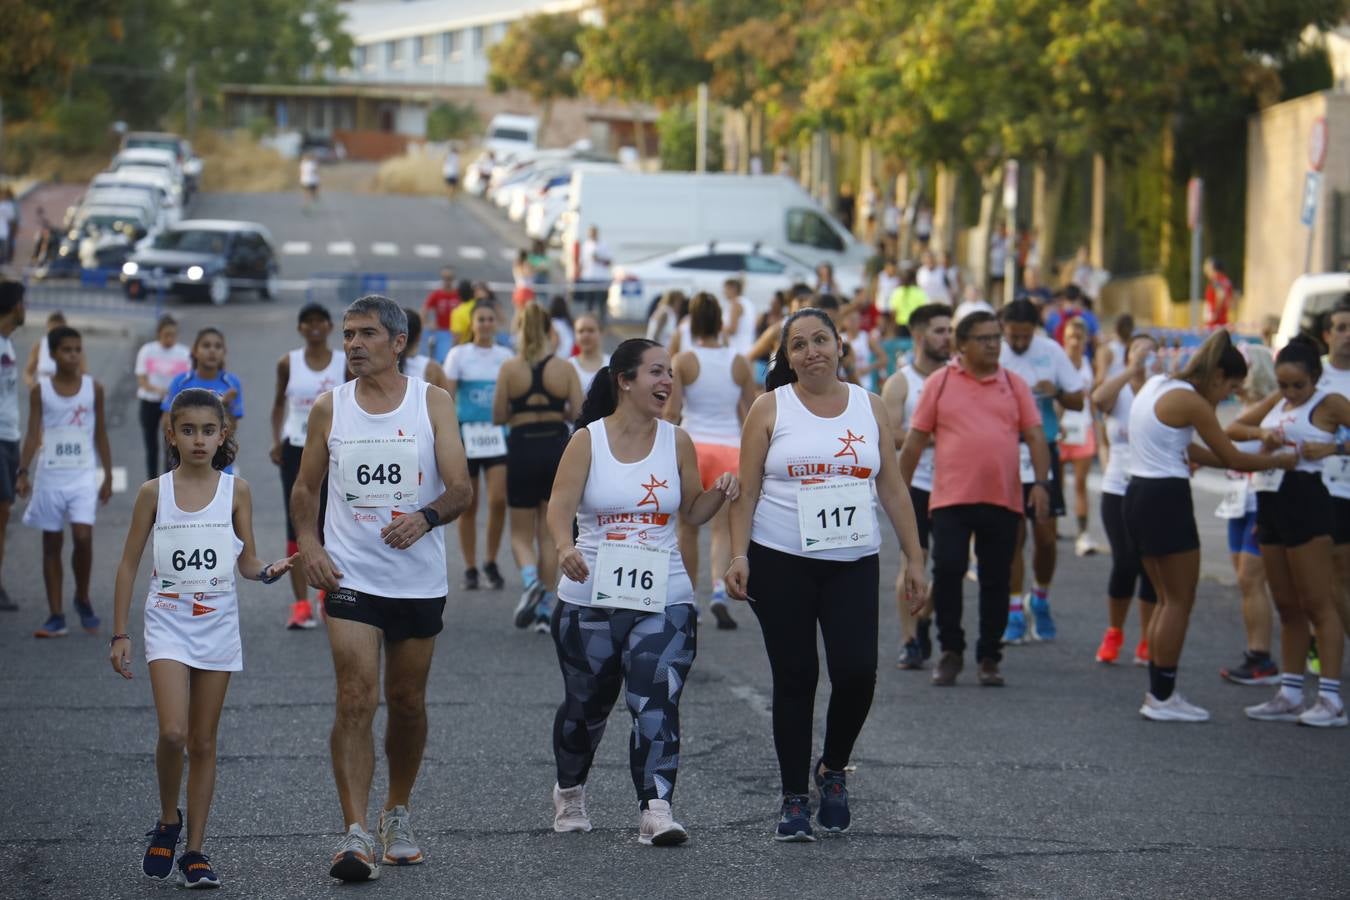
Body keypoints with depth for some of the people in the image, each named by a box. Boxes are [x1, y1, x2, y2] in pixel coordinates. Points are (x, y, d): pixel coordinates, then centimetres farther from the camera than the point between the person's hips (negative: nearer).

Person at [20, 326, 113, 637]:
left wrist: (108, 475, 5)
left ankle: (83, 599, 8)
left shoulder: (93, 388, 2)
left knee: (83, 537, -16)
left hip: (83, 476, 0)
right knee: (52, 544, 4)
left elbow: (100, 434, 8)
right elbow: (33, 434, -2)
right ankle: (56, 617, 9)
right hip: (51, 475, 1)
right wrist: (23, 472, -13)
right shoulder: (41, 391, 0)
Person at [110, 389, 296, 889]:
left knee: (204, 742, 5)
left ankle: (194, 850, 12)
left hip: (218, 623, 1)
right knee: (173, 732, -17)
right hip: (168, 621, -1)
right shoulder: (154, 492, -1)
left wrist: (269, 572, -19)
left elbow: (246, 563, 5)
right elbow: (129, 564, 3)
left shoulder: (236, 491, 1)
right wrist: (119, 634, 0)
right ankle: (168, 822, 8)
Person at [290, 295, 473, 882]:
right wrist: (307, 543, -4)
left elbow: (461, 488, -6)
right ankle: (355, 835, -17)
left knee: (407, 702, 12)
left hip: (419, 579, 1)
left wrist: (426, 516, -26)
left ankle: (397, 814, 33)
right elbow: (306, 488, 13)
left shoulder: (433, 403, 0)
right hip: (349, 575, 0)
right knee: (356, 700, -13)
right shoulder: (329, 408, 5)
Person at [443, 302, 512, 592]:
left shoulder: (505, 356, 8)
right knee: (467, 505, 2)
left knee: (498, 500, -11)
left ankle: (491, 563, 7)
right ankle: (470, 569, 12)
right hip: (466, 434, -1)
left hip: (498, 435, 1)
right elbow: (447, 397, -1)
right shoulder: (459, 354, 2)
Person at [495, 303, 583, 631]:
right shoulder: (565, 368, -4)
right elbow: (579, 414, -4)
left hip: (522, 449, -1)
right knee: (549, 533, 12)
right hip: (557, 448, 1)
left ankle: (531, 580, -20)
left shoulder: (509, 368, -7)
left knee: (521, 533, 11)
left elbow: (498, 417, -5)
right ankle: (544, 609, 12)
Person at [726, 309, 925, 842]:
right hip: (781, 563, -2)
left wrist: (914, 559, 6)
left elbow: (893, 489, 11)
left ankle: (832, 770, 16)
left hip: (853, 564, 2)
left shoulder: (869, 408, 9)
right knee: (795, 679, 0)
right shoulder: (771, 408, 2)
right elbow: (747, 490, 0)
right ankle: (794, 800, 11)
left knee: (857, 672, -10)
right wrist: (738, 556, -10)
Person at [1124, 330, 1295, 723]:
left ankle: (1158, 692, 17)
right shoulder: (1190, 401, -14)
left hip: (1139, 495, 9)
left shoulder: (1157, 385, 13)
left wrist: (1257, 459, 16)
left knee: (1168, 598, 16)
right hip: (1167, 499, -9)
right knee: (1180, 601, 0)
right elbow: (1232, 458, -9)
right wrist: (1279, 460, 7)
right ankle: (1162, 698, 2)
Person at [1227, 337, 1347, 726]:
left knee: (1318, 603, -6)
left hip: (1304, 501, -8)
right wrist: (1261, 433, -4)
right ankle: (1290, 694, 17)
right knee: (1287, 606, 11)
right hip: (1271, 502, 8)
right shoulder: (1276, 404, 15)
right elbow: (1232, 429, 14)